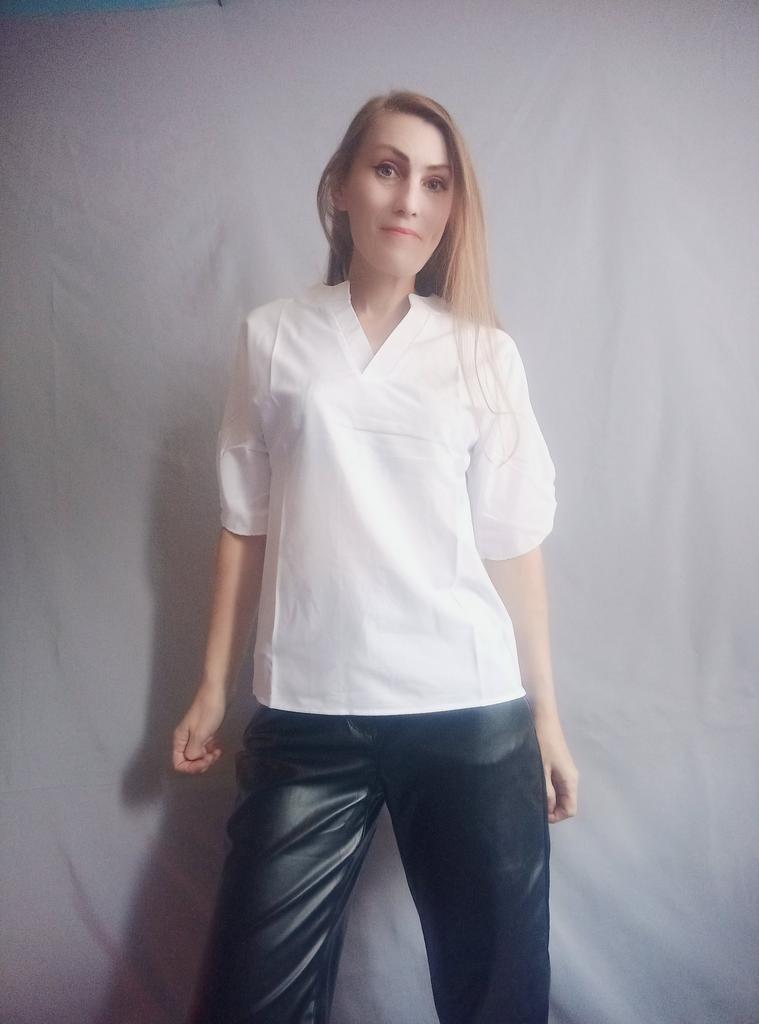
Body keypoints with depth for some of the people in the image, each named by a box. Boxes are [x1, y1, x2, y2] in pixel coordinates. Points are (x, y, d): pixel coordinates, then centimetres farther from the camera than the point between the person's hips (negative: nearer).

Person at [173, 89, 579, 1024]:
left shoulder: (485, 354, 5)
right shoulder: (271, 337, 5)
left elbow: (512, 541, 4)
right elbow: (246, 523, 7)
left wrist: (546, 715, 5)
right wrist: (213, 686, 8)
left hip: (475, 716, 1)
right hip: (307, 715, 0)